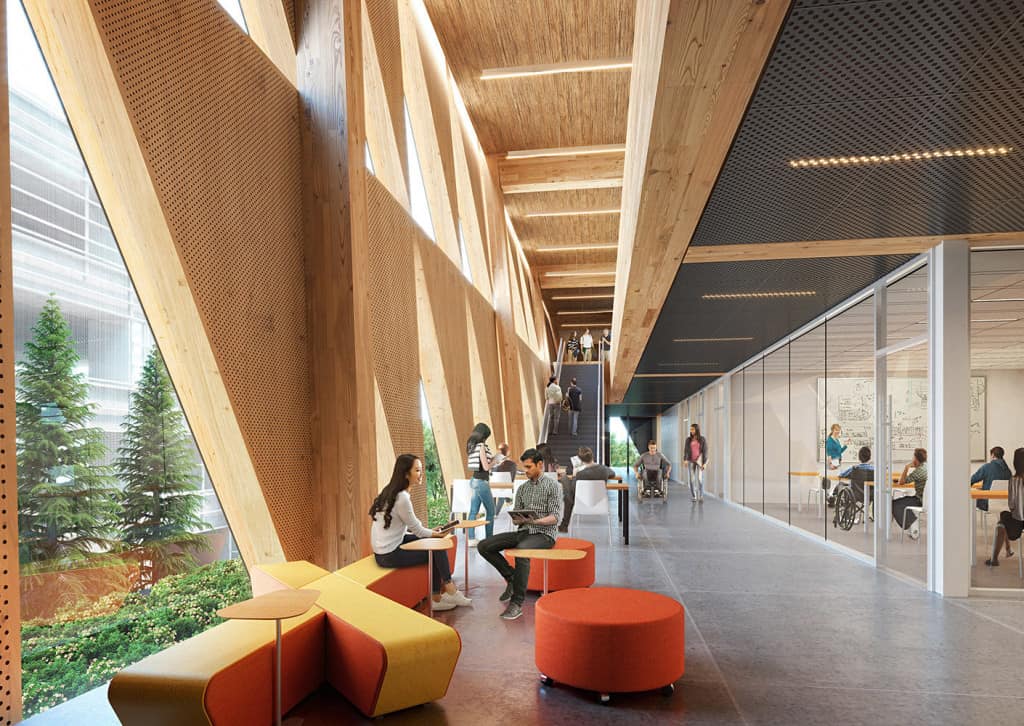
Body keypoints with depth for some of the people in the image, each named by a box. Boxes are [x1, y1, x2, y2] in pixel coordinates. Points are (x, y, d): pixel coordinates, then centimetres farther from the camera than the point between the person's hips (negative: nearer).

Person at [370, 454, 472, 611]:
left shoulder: (391, 491, 5)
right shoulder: (402, 498, -23)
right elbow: (417, 530, -13)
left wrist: (431, 532, 6)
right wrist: (436, 534, 4)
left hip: (386, 546, 9)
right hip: (389, 555, -9)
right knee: (437, 551, 0)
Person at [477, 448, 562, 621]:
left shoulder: (553, 486, -3)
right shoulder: (522, 488, 16)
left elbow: (556, 517, -11)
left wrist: (535, 521, -27)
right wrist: (517, 519, -9)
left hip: (544, 533, -6)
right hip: (524, 531, 6)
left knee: (521, 550, -39)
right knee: (484, 546, -12)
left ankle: (517, 603, -32)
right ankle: (511, 577, 4)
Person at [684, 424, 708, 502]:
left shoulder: (703, 439, -4)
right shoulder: (688, 439, 3)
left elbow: (705, 451, -6)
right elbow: (686, 450, -2)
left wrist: (705, 463, -12)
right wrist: (685, 460, -17)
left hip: (700, 461, -2)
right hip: (691, 461, 2)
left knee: (700, 479, -12)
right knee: (692, 479, -2)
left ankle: (700, 497, -2)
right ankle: (693, 497, 5)